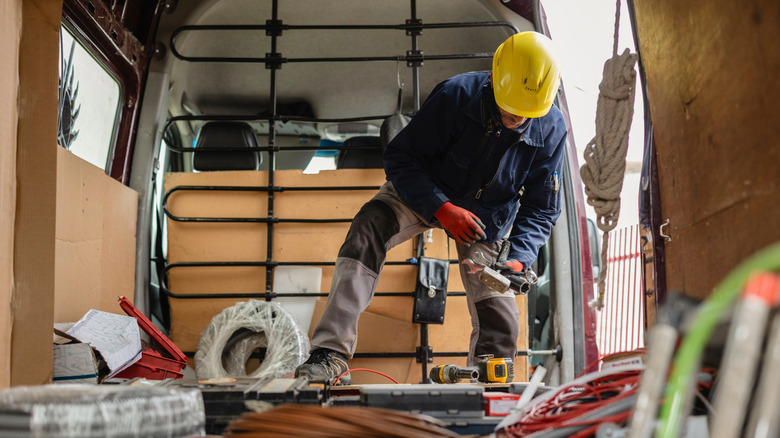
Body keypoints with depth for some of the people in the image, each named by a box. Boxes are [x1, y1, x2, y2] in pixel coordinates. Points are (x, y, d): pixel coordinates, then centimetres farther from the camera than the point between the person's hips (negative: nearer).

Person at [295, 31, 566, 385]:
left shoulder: (551, 129, -18)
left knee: (498, 319, -7)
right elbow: (400, 158, -23)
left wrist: (519, 259, -27)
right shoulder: (456, 95, -29)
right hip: (427, 193, -2)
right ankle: (332, 355, -36)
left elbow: (541, 209, -9)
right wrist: (443, 209, -36)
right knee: (369, 226, -32)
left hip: (487, 217, 3)